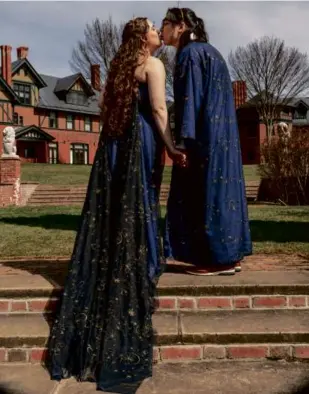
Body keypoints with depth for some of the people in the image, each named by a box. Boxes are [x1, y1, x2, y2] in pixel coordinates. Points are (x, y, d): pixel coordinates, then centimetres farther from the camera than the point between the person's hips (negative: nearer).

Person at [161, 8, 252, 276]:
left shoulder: (189, 53, -7)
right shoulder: (206, 51, 22)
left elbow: (190, 97, -17)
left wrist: (183, 141, -21)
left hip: (206, 137, -10)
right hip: (221, 134, 10)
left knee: (206, 192, -6)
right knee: (220, 190, 9)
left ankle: (219, 259, 0)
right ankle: (230, 255, 14)